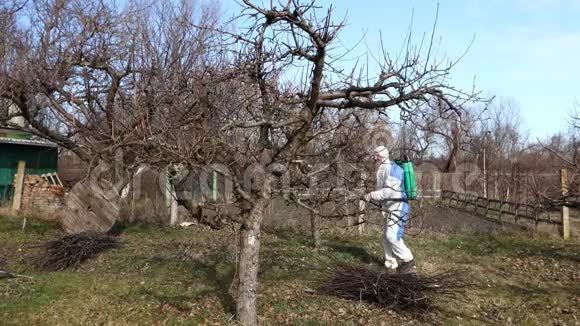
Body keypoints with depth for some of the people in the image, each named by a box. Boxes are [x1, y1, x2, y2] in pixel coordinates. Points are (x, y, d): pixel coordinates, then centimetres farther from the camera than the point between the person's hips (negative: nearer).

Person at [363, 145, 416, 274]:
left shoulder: (392, 169, -17)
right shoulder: (383, 170, 15)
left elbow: (390, 191, -27)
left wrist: (372, 195, -23)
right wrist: (374, 199, 9)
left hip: (397, 208, -10)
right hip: (389, 209, 10)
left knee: (392, 236, -14)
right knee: (386, 237, 10)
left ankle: (408, 261, 1)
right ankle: (391, 265, 18)